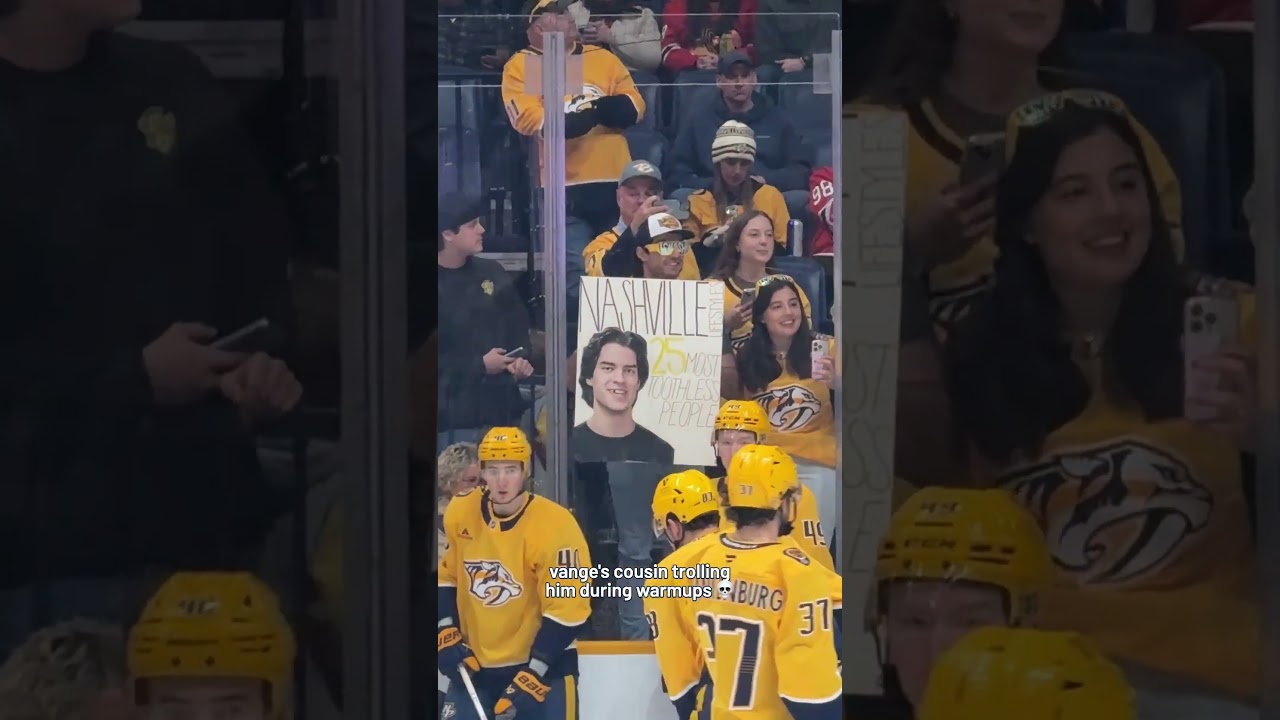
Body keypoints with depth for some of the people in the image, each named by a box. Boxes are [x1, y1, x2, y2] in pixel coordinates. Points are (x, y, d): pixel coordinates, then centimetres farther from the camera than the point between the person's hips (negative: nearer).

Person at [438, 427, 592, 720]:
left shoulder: (555, 525, -20)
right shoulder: (459, 513, -4)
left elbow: (567, 609, -19)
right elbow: (448, 576, 12)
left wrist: (533, 674, -22)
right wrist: (447, 632, -1)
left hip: (542, 662, -4)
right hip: (473, 662, 5)